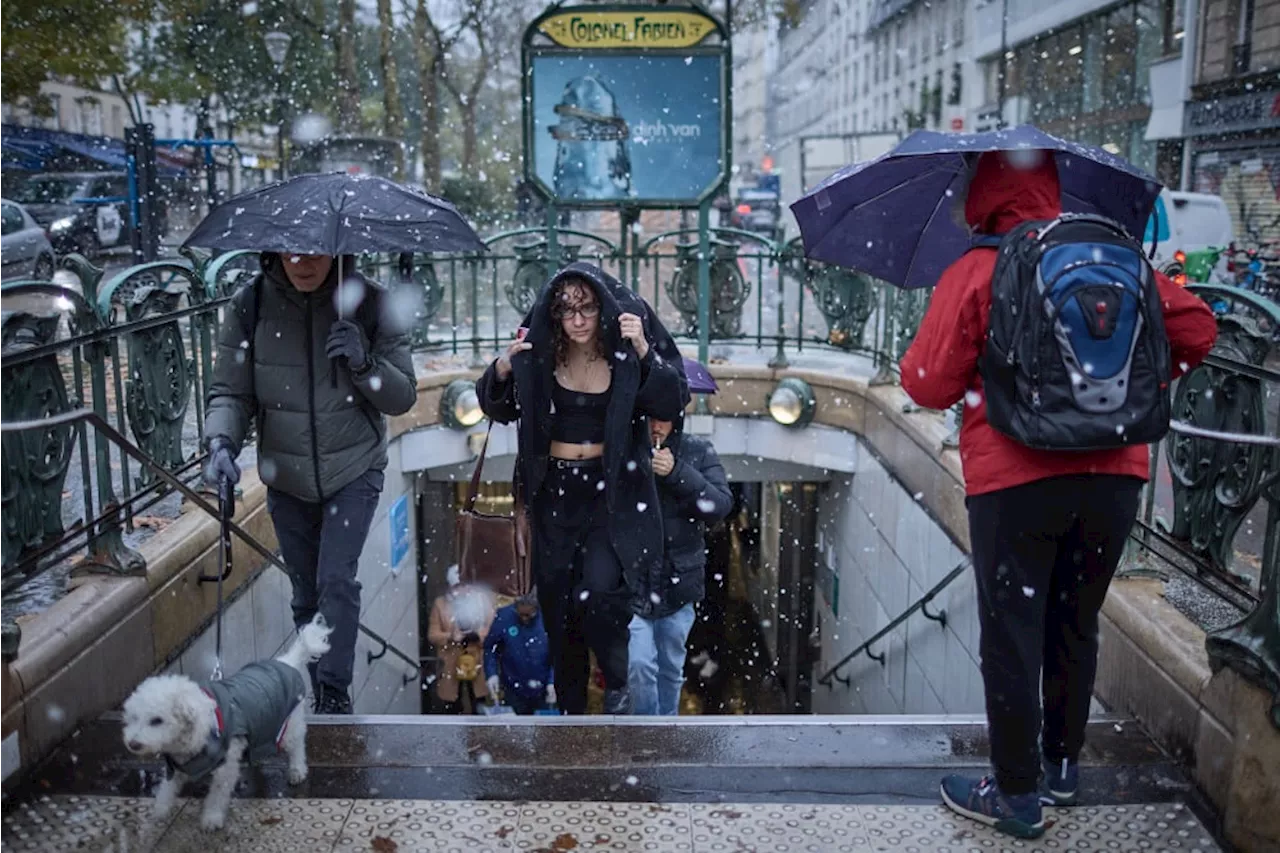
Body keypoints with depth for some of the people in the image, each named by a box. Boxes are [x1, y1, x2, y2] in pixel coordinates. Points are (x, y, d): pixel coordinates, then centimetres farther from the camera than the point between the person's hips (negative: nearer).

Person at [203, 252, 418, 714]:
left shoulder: (369, 302, -13)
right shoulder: (251, 304, -11)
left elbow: (403, 396, -8)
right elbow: (230, 392, -6)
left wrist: (364, 363, -26)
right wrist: (222, 442, -25)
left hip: (354, 469, -2)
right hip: (287, 478, 2)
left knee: (336, 580, -16)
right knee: (306, 596, 13)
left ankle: (335, 692, 0)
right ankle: (324, 702, 30)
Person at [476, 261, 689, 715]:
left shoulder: (625, 353, -8)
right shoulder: (537, 353, -4)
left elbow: (673, 405, -14)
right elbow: (495, 409, 2)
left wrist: (643, 352, -26)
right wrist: (503, 368, -18)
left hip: (611, 490, -3)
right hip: (554, 492, 3)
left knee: (595, 595, -21)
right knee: (556, 604, 10)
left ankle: (618, 681, 9)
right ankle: (570, 704, 30)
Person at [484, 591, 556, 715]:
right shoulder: (504, 617, -16)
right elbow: (490, 647, -3)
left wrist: (553, 681, -11)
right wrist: (492, 674, -14)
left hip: (543, 690, 1)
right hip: (514, 689, 0)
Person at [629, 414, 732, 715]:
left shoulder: (698, 451, -2)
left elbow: (721, 505, -13)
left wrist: (678, 473, -23)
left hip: (679, 579, 2)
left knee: (671, 667, 15)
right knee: (639, 663, -11)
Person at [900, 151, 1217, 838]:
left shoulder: (973, 273, -5)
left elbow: (929, 386, -9)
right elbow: (1195, 330, 7)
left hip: (1016, 481, -5)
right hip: (1114, 475, 5)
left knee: (1011, 636, 6)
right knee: (1075, 626, 20)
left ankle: (1017, 796, 14)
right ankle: (1063, 765, 35)